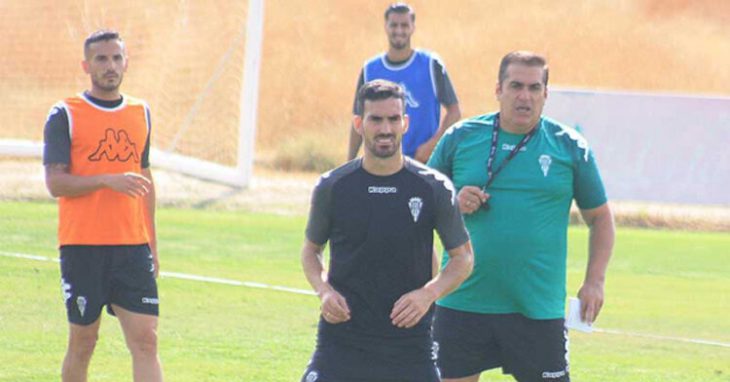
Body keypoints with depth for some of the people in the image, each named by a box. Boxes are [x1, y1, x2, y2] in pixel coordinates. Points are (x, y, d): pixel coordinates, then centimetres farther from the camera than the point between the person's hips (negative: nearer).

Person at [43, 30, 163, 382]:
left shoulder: (141, 113, 14)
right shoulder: (65, 115, -2)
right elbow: (55, 182, -9)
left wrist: (152, 244, 18)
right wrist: (108, 180, -22)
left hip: (133, 247, 3)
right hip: (82, 246, -3)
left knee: (145, 340, -7)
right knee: (82, 342, 4)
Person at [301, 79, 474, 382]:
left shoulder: (434, 189, -2)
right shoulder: (332, 187, 0)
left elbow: (463, 257, 7)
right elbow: (311, 249, 15)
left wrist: (428, 294, -12)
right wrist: (324, 290, -6)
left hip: (409, 343, 0)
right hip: (340, 341, 0)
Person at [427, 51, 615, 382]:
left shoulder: (570, 147, 3)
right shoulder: (460, 138, 5)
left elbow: (600, 217, 11)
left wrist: (594, 282, 0)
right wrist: (453, 205, -10)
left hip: (538, 309, -1)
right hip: (461, 304, 1)